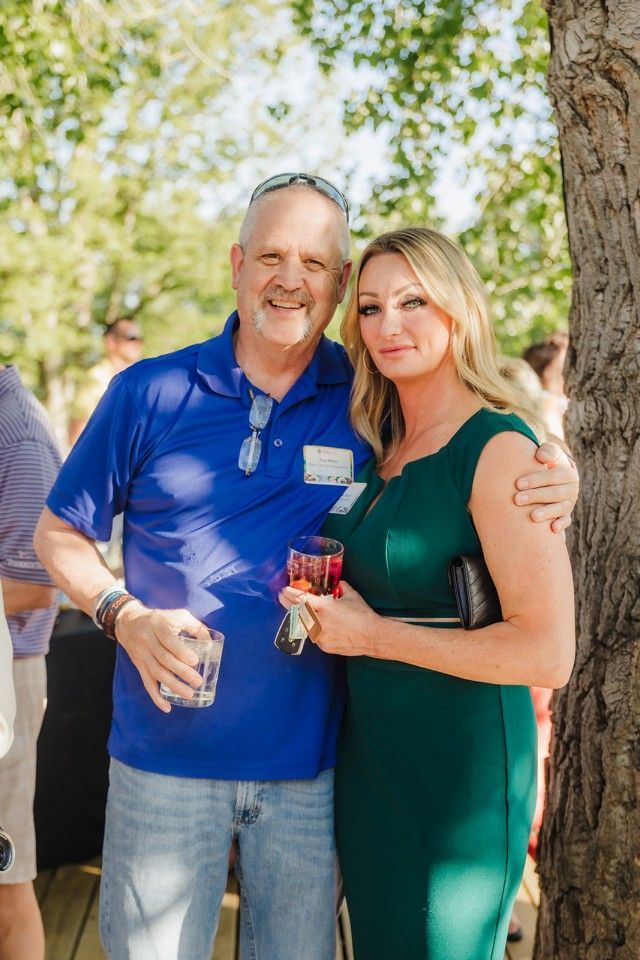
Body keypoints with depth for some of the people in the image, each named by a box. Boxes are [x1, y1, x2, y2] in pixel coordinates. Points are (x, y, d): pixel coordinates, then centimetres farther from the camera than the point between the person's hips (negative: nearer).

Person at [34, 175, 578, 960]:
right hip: (166, 758, 0)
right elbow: (60, 531, 7)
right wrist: (125, 616, -11)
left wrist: (547, 488, -12)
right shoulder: (150, 393, -2)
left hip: (309, 765, 1)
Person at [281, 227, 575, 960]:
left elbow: (547, 653, -24)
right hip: (368, 757, 7)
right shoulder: (376, 446, 6)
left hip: (460, 771, -7)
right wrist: (324, 609, 0)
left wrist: (372, 634, -18)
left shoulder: (499, 448, -17)